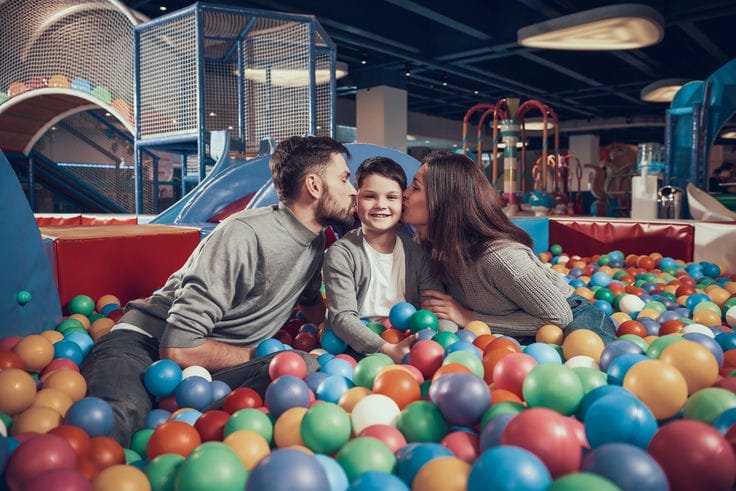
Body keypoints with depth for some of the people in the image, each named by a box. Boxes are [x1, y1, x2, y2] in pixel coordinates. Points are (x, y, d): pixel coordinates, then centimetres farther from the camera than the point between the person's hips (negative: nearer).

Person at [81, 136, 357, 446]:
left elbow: (310, 300, 30)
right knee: (119, 415, -44)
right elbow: (179, 348, -21)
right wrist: (261, 356, -10)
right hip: (145, 345, -8)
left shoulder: (316, 240, 7)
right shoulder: (245, 234, -20)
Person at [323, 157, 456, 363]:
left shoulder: (417, 252, 5)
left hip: (412, 346, 1)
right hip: (362, 351, -1)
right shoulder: (341, 254, -7)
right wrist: (388, 350, -30)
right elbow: (342, 317, -16)